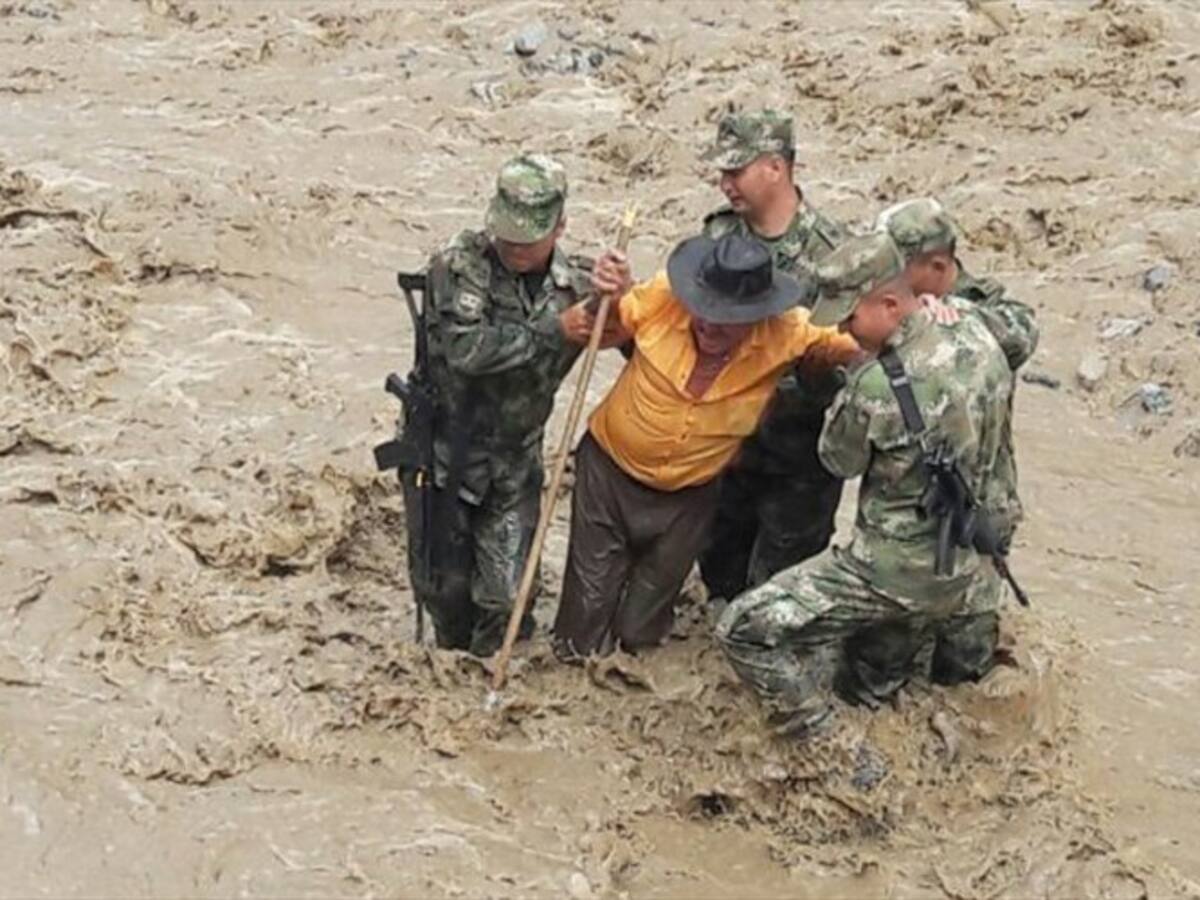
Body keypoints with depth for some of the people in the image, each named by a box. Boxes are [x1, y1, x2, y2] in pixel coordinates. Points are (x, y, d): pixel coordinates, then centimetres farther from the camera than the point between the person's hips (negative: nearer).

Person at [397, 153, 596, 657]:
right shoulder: (460, 265, -18)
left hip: (514, 460, 2)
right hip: (442, 451, -2)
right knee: (441, 580, 13)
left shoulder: (577, 284, -6)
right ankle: (452, 658, 41)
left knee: (504, 594, 3)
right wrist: (553, 332, -26)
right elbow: (466, 349, -31)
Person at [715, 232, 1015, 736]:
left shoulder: (878, 387, -27)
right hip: (962, 571, 8)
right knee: (876, 691, 29)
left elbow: (838, 460, -8)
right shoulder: (979, 340, -5)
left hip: (895, 574, -8)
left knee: (744, 629, -4)